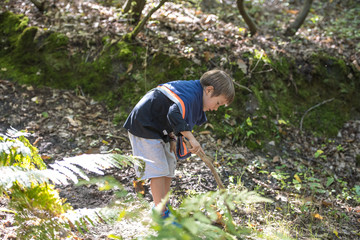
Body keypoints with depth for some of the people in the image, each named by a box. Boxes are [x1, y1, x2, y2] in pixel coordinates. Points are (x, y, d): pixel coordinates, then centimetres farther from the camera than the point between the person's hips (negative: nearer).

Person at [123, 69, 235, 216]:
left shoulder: (194, 94, 7)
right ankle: (161, 214, -5)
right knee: (158, 170, -11)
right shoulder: (191, 95, -25)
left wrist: (172, 138, 4)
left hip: (159, 129, 11)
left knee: (169, 167, 14)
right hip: (143, 126, -11)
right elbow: (174, 115, -42)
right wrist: (191, 138, -39)